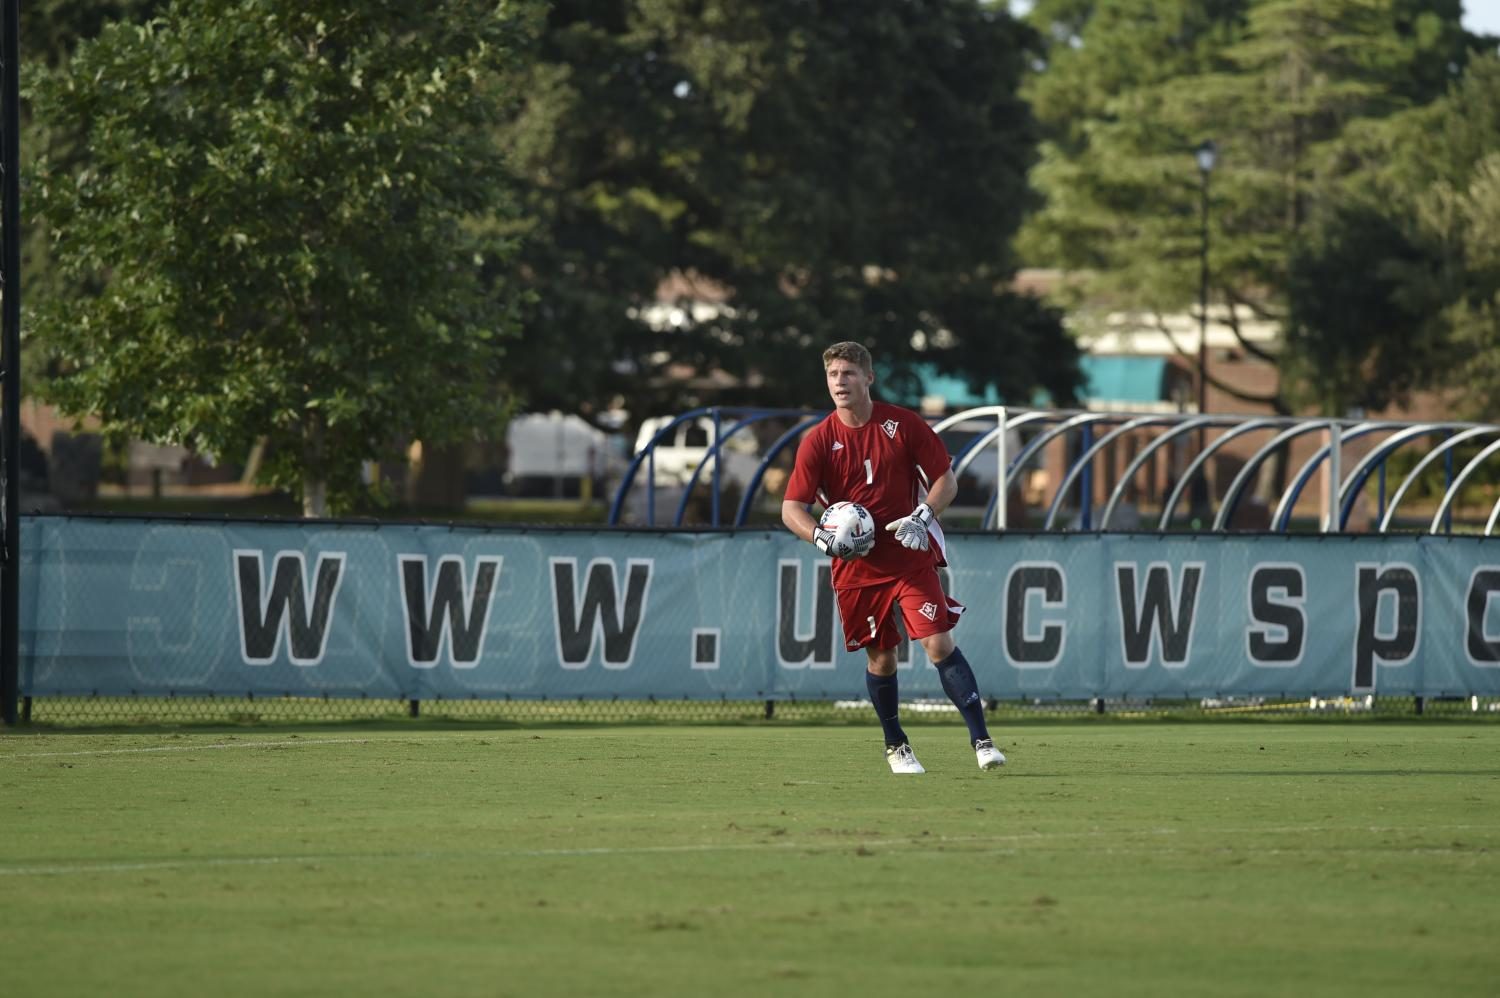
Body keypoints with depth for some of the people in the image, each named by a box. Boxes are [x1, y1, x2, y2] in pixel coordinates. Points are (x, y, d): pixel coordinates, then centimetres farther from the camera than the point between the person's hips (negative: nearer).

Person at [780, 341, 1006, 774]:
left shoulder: (903, 424, -4)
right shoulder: (818, 441, -4)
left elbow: (946, 479, 3)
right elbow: (791, 509, -6)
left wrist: (922, 516, -15)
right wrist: (823, 537, -26)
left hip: (911, 557, -1)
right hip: (856, 567, 1)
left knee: (940, 644, -11)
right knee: (880, 658, 7)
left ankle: (981, 740, -9)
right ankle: (895, 746, 27)